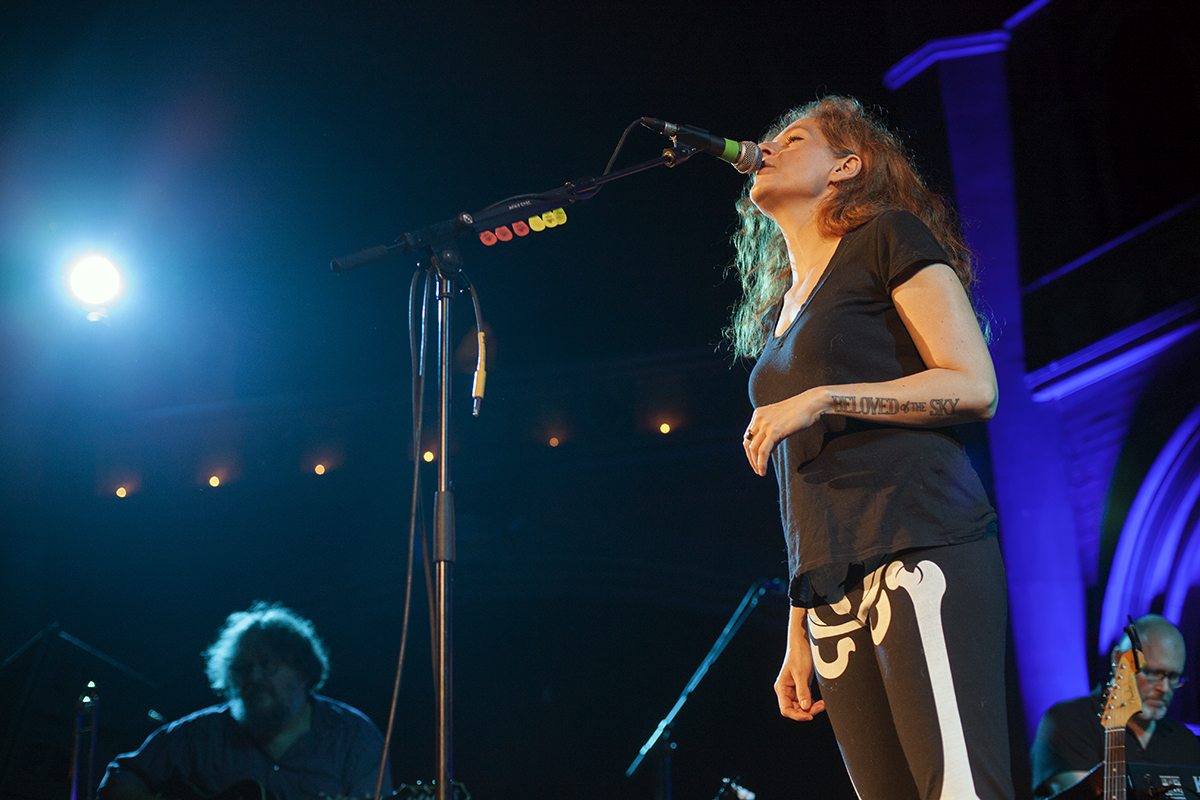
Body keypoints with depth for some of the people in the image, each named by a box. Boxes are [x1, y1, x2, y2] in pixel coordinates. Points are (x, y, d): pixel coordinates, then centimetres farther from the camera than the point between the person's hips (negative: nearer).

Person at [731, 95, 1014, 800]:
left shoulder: (888, 237, 6)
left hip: (920, 548, -7)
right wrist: (798, 637, 17)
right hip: (835, 590, 7)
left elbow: (976, 388, -5)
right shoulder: (779, 312, 26)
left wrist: (821, 399, -11)